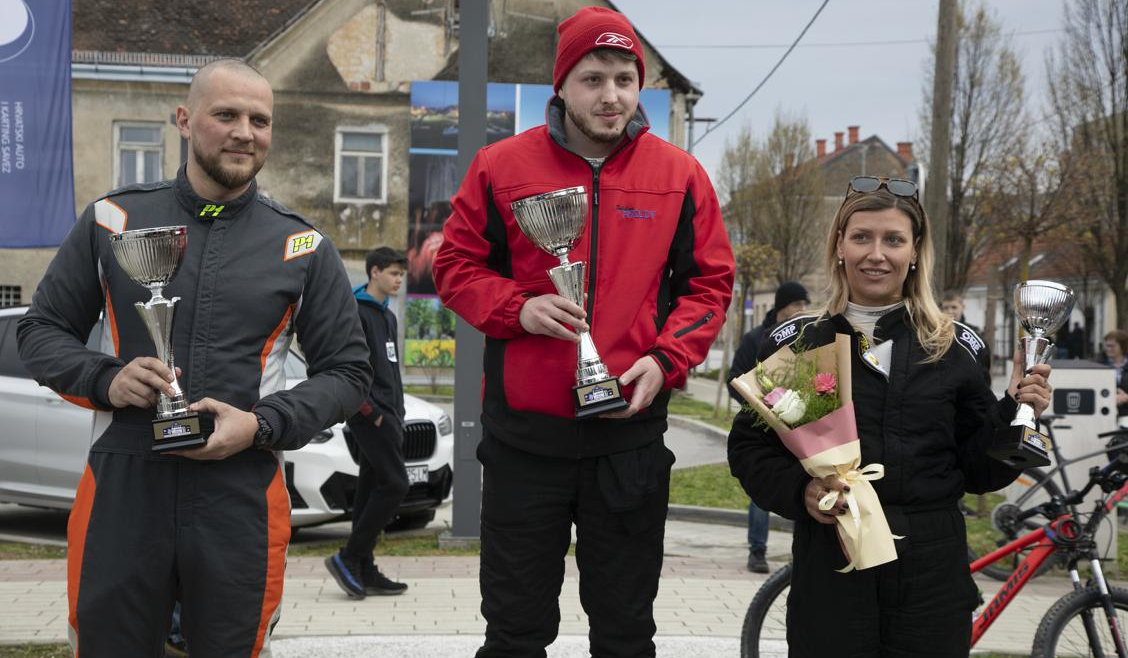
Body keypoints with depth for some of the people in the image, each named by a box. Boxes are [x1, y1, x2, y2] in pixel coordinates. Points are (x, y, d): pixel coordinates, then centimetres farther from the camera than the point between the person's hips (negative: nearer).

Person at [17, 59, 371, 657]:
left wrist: (261, 425, -9)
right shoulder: (112, 220, 6)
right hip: (122, 488, 0)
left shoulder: (303, 248, 5)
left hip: (241, 495, 0)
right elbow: (40, 331, 12)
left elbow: (348, 371, 8)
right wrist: (105, 380, -9)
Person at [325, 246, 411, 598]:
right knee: (394, 483, -12)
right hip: (371, 415, -9)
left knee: (372, 488, 9)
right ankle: (350, 558, -6)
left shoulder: (387, 316, 20)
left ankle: (364, 570, 13)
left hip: (386, 414, 9)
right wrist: (371, 411, -18)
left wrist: (397, 411, 14)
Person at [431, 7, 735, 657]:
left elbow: (709, 284, 6)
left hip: (631, 430, 1)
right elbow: (456, 265, 5)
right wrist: (519, 308, -13)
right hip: (524, 435, 0)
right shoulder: (501, 167, 0)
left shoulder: (681, 174, 2)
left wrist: (664, 360, -10)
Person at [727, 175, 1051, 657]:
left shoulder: (953, 350, 7)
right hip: (830, 568, -1)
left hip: (933, 573, 1)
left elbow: (977, 470, 8)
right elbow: (749, 446, 1)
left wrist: (1015, 412, -7)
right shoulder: (797, 343, 3)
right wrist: (799, 490, -16)